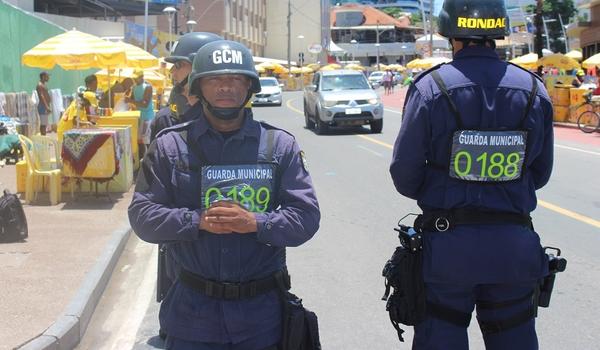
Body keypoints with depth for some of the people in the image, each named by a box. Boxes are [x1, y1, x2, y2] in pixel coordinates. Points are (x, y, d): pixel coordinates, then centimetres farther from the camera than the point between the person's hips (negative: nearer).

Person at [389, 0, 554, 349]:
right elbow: (540, 174, 6)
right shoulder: (535, 90, -1)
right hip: (513, 248, 3)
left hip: (447, 244, -2)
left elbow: (405, 175, -8)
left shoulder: (431, 87, -11)